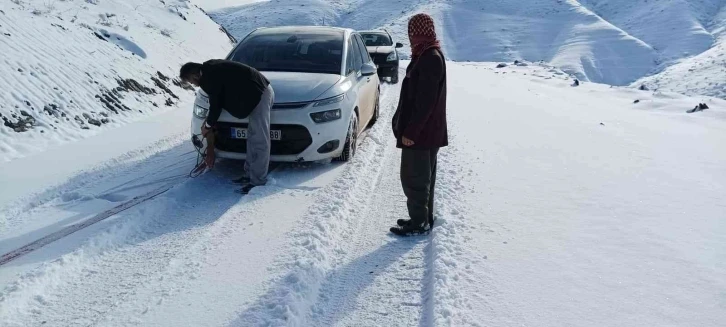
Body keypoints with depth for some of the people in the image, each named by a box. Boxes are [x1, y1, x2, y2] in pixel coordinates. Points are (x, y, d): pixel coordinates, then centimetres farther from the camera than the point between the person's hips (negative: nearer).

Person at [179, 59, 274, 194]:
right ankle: (249, 174, 20)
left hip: (259, 93, -11)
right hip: (258, 92, 11)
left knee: (259, 140, -8)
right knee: (252, 137, 14)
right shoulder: (212, 69, 19)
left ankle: (258, 181, -5)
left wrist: (208, 125, 9)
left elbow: (215, 103, -6)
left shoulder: (210, 76, -12)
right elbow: (218, 101, 27)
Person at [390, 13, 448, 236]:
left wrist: (411, 131, -20)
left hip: (420, 132, -10)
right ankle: (424, 218, 26)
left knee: (413, 178, 0)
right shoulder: (431, 55, 12)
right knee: (423, 177, 16)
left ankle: (419, 223, 9)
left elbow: (425, 102, -23)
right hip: (428, 131, 10)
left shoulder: (429, 58, -20)